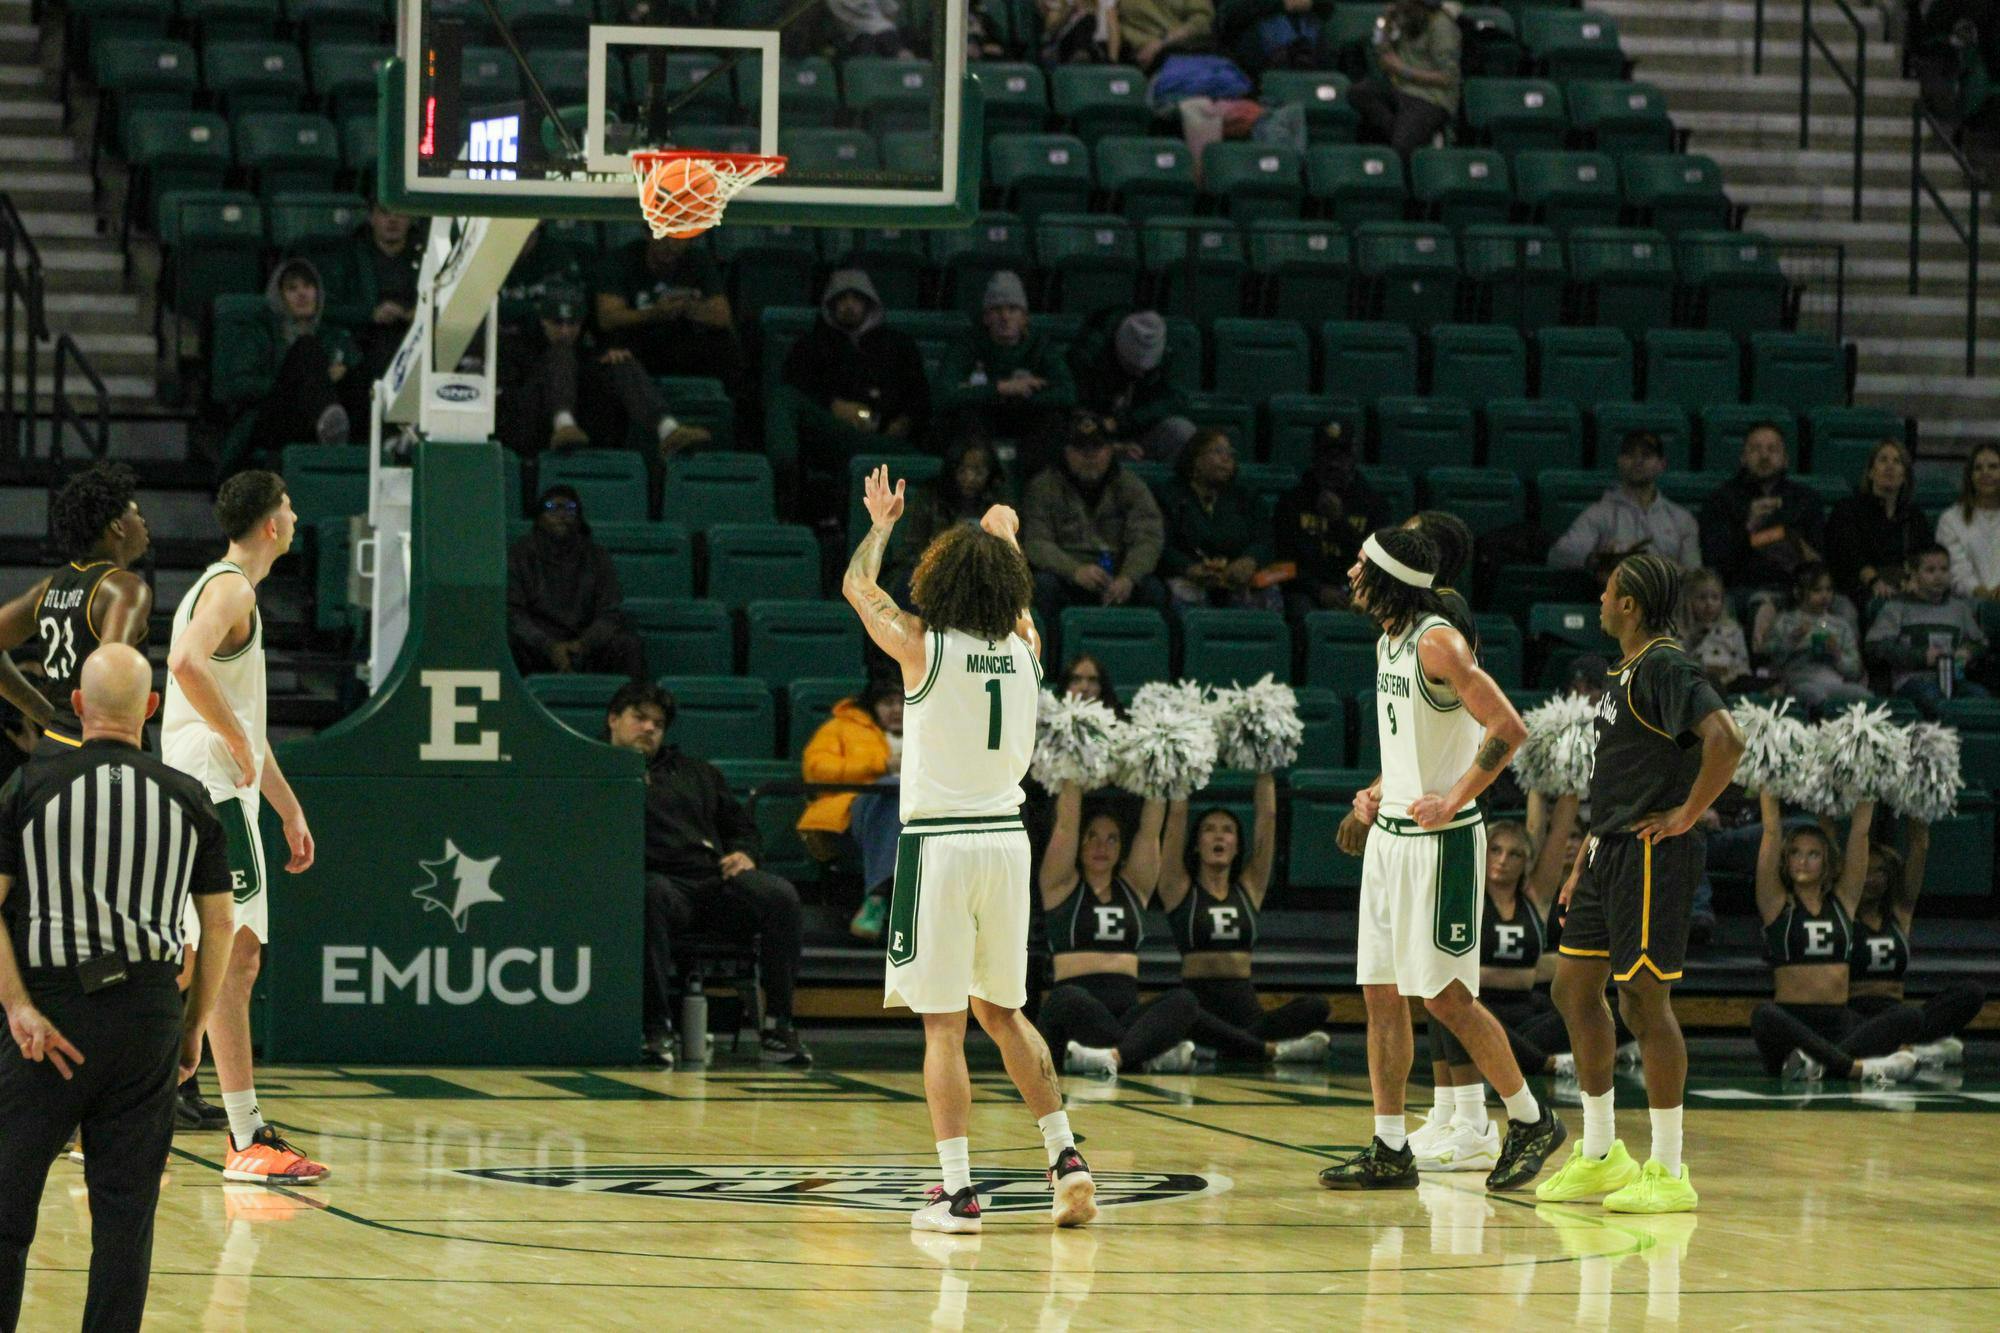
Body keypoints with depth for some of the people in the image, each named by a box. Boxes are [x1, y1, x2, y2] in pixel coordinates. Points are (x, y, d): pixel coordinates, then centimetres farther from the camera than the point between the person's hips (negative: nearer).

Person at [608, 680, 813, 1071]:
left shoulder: (693, 772, 33)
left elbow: (740, 823, 34)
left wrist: (743, 854, 12)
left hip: (715, 876, 5)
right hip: (662, 877, -5)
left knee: (781, 895, -25)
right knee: (651, 895, -43)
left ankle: (776, 1026, -22)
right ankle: (656, 1029, -39)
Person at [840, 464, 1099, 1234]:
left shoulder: (924, 647, -8)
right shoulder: (1024, 651, 3)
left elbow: (856, 585, 10)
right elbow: (1016, 601, 29)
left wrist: (880, 524, 28)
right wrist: (1007, 542, 47)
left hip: (939, 844, -4)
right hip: (1006, 838, 4)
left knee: (943, 1025, -2)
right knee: (1002, 1011, 19)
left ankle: (958, 1192, -6)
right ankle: (1066, 1160, 13)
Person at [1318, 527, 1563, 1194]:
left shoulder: (1437, 642, -16)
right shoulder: (1389, 642, 12)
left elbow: (1508, 727, -22)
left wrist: (1452, 800, -22)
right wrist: (1379, 790, 11)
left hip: (1439, 840, -9)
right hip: (1390, 835, 9)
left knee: (1446, 996, -5)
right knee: (1381, 993, 7)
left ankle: (1531, 1120, 10)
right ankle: (1390, 1151, 10)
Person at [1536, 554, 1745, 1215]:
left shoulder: (1667, 668, -15)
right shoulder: (1624, 672, 16)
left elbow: (1725, 741, -29)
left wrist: (1689, 814, -20)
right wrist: (1587, 853, 23)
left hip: (1653, 857, -10)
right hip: (1611, 855, 10)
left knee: (1644, 1001, -7)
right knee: (1574, 990, 13)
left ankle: (1668, 1172, -1)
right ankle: (1600, 1156, 22)